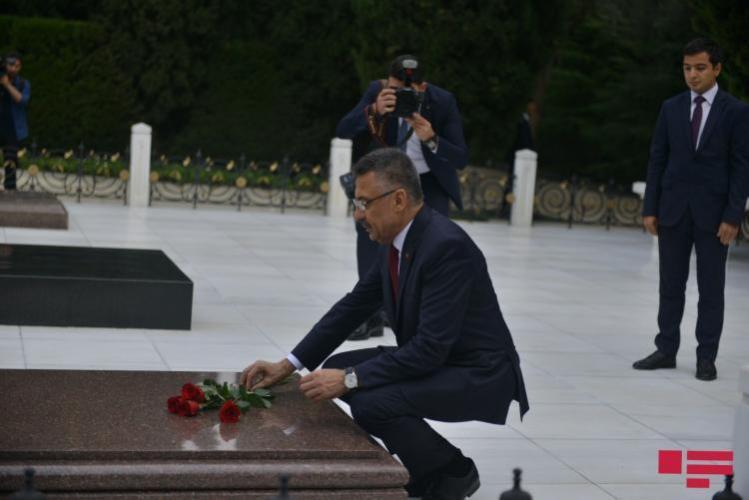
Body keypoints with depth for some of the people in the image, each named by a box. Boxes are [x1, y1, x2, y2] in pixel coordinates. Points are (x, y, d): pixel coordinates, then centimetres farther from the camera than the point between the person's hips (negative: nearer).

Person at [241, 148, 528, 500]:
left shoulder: (447, 246, -27)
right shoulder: (396, 240, 1)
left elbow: (431, 347, -30)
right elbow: (354, 306, 9)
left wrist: (349, 380, -27)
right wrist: (289, 364, 3)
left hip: (480, 375, -9)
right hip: (434, 360, 9)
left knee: (370, 402, -27)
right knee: (338, 367, 6)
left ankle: (454, 471, -1)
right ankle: (421, 468, 14)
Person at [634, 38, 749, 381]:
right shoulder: (671, 108, 7)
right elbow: (657, 159, 7)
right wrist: (650, 207, 1)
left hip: (713, 212, -3)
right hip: (673, 209, 3)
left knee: (711, 288, 3)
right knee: (671, 284, 8)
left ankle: (706, 357, 9)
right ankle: (666, 350, 16)